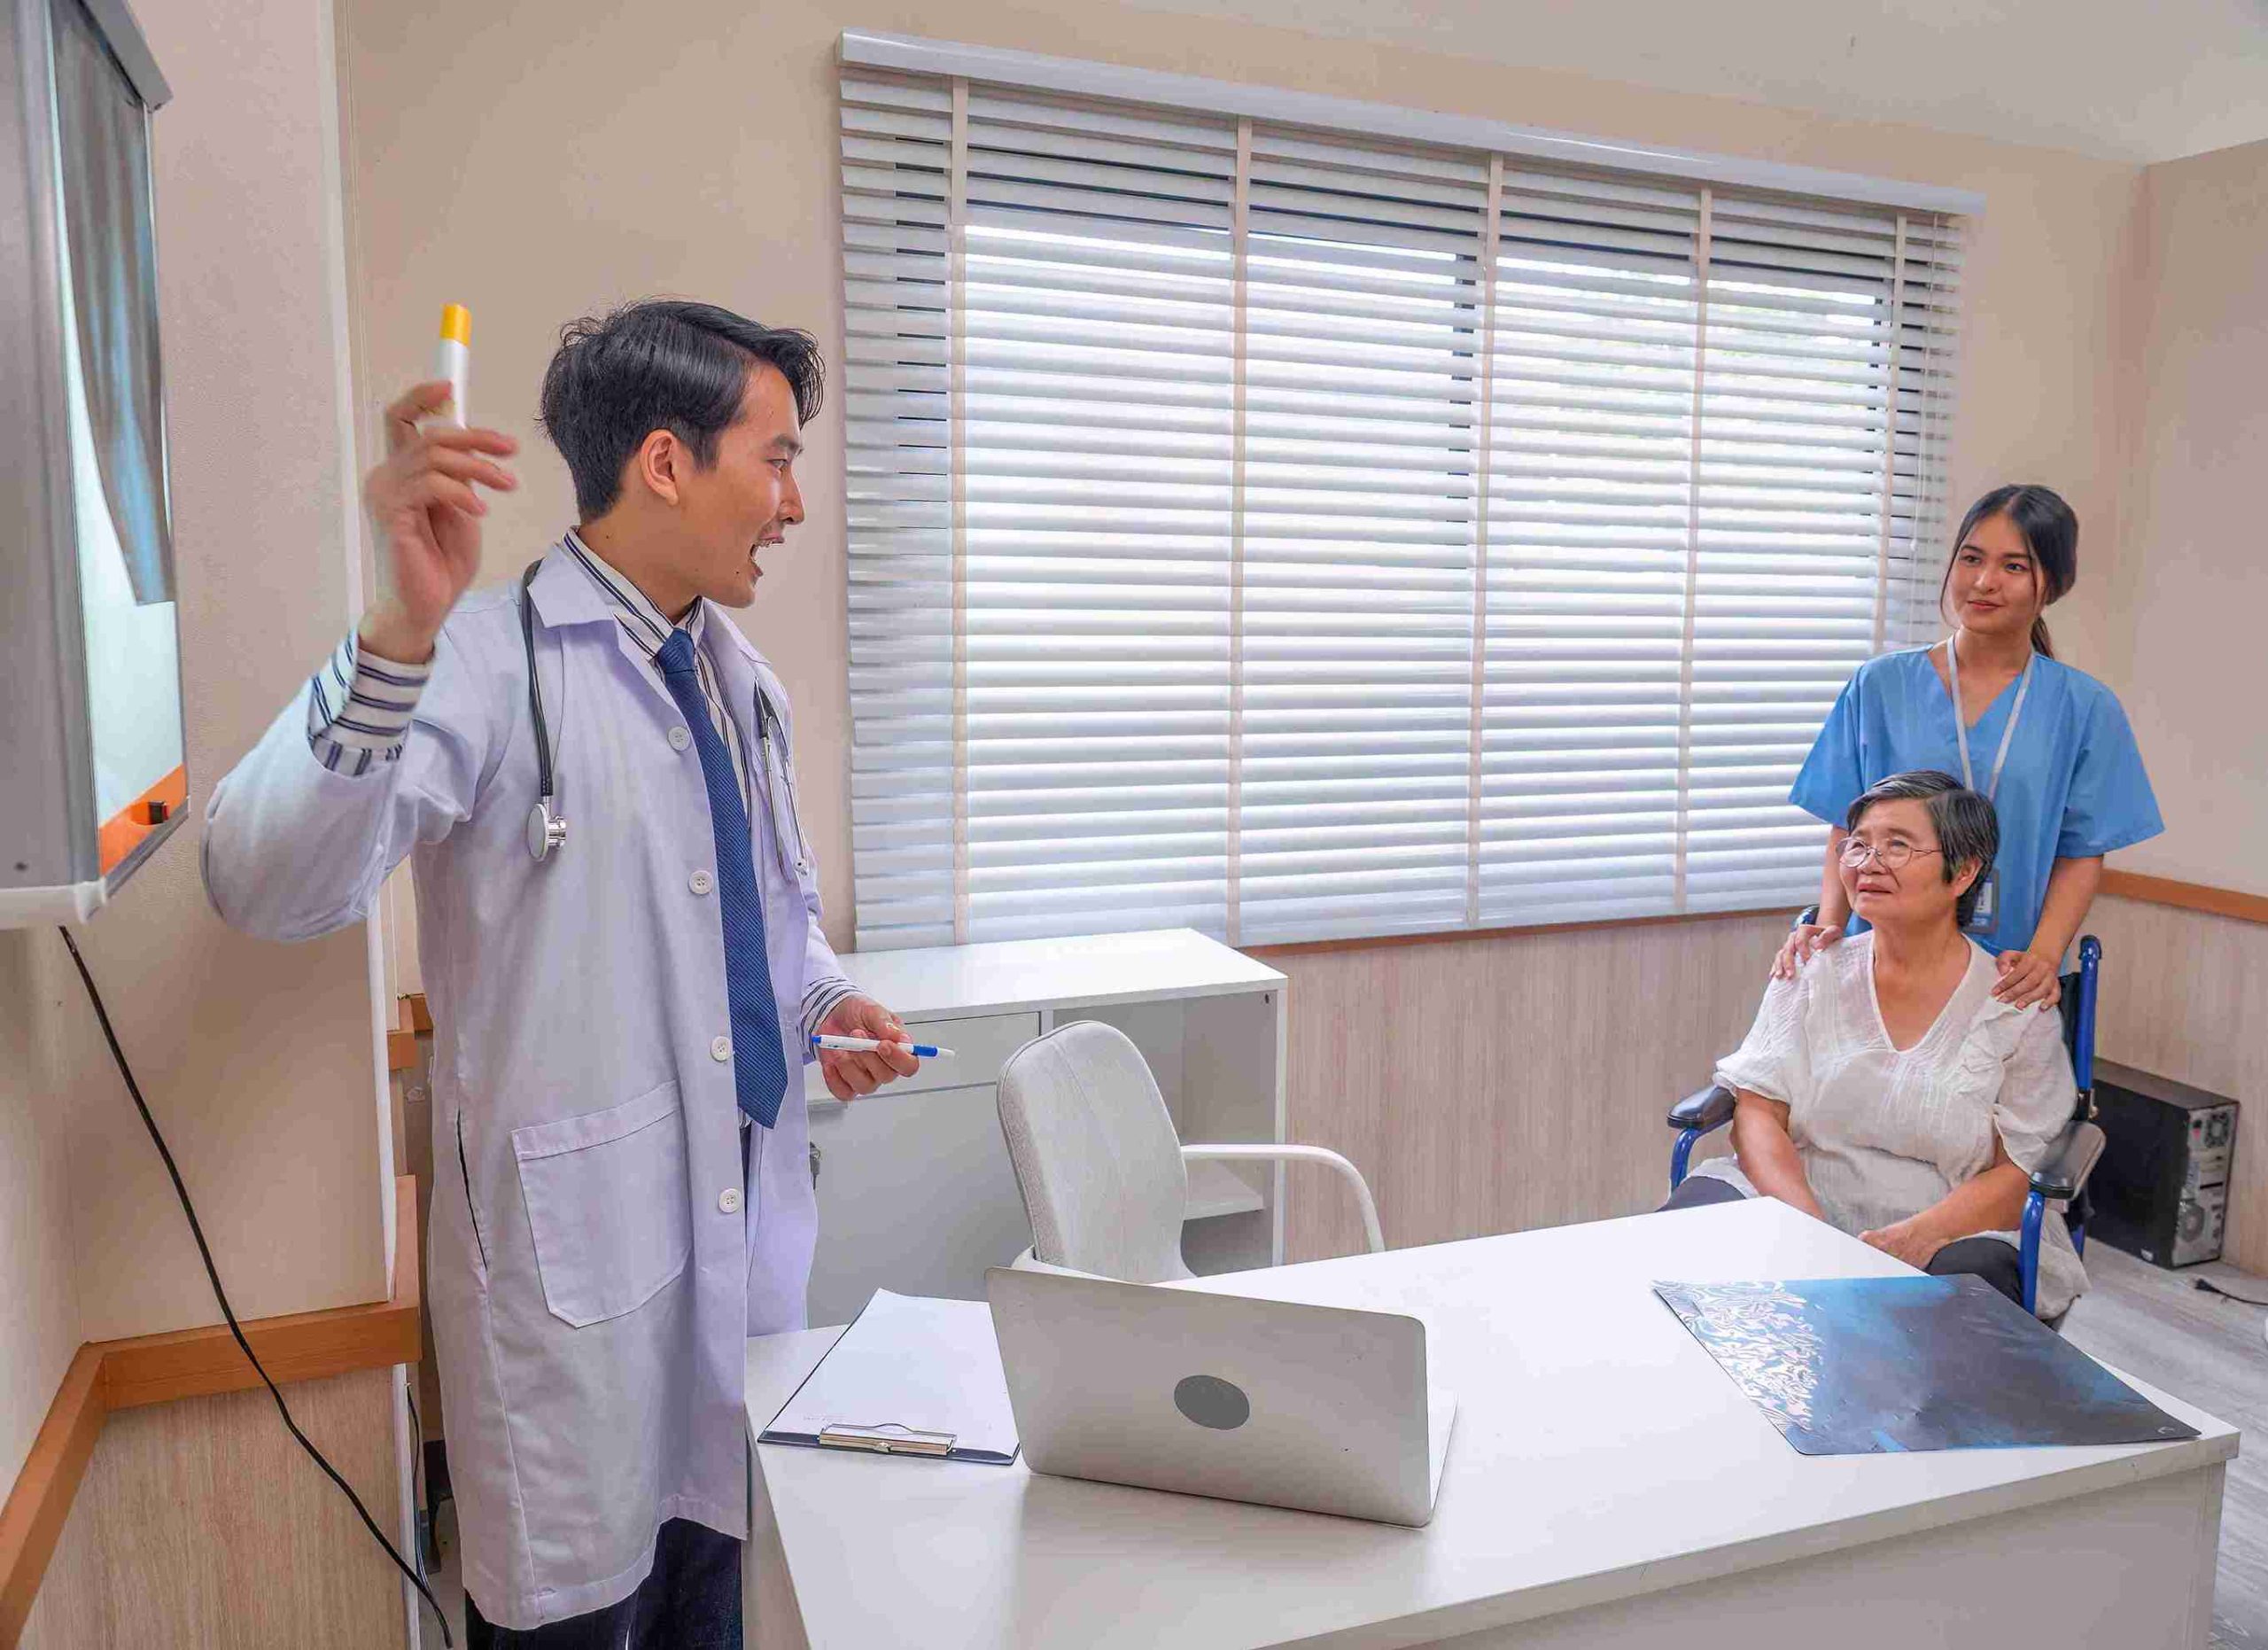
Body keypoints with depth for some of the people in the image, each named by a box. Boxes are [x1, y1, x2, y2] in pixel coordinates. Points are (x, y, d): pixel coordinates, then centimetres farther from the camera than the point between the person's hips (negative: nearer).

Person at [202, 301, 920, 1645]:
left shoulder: (743, 682, 11)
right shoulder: (490, 662, -13)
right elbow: (267, 890, -27)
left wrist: (826, 1002, 1)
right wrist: (402, 634, -40)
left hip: (756, 1228, 7)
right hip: (578, 1246, -6)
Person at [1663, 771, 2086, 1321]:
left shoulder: (2019, 1009, 2)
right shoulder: (1812, 974, 9)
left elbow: (2021, 1173, -2)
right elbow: (1758, 1112, 1)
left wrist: (1913, 1237, -20)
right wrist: (1807, 1227, -18)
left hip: (1955, 1235, -1)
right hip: (1800, 1200, 1)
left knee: (1972, 1275, -37)